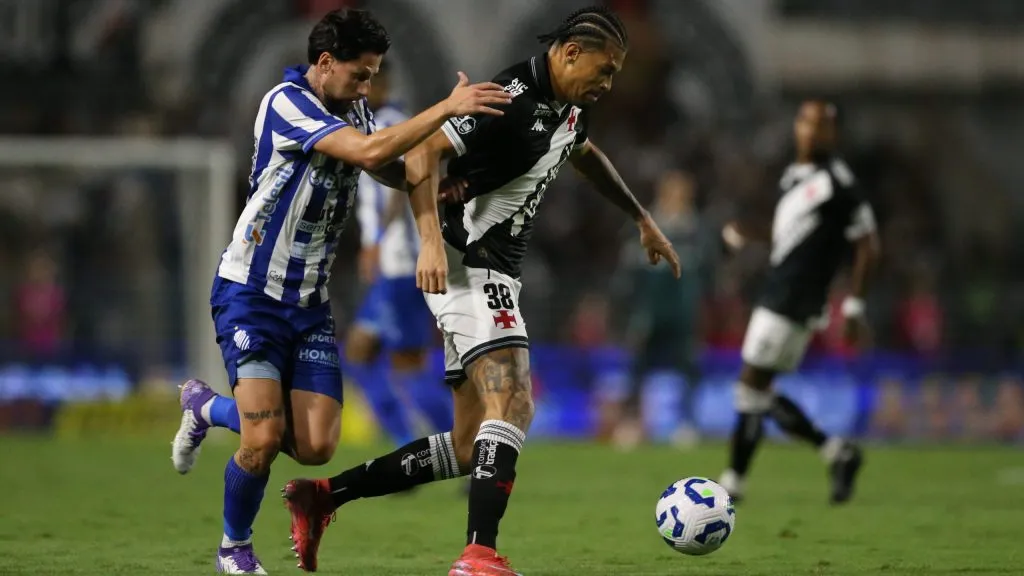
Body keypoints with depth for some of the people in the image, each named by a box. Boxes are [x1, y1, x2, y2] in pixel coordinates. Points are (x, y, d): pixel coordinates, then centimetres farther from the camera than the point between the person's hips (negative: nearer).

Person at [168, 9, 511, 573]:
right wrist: (447, 107, -29)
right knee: (264, 440, -17)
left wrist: (432, 240, -8)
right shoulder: (286, 103, -17)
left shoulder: (352, 113, 7)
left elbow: (407, 172, 11)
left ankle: (208, 407, 23)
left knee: (315, 446, -5)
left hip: (310, 303, 7)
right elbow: (370, 152, -29)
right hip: (251, 295, -7)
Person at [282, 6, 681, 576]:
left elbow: (586, 155, 36)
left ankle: (325, 496, 14)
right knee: (511, 405, -24)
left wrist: (643, 219, 41)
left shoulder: (567, 106, 13)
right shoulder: (514, 99, -17)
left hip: (495, 279, 10)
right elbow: (422, 154, -23)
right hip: (471, 268, -10)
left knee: (469, 447, 7)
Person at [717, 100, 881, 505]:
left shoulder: (835, 182, -11)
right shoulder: (795, 175, 15)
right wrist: (748, 235, 14)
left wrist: (854, 307, -14)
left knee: (752, 388, -6)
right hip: (778, 295, 9)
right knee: (760, 395, 10)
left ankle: (733, 482, 4)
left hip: (793, 302, -9)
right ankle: (837, 452, 18)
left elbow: (867, 246, -11)